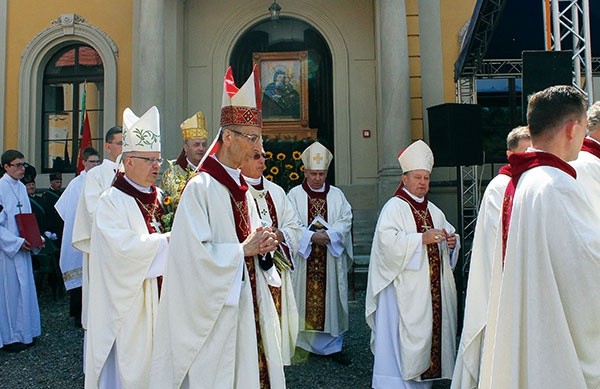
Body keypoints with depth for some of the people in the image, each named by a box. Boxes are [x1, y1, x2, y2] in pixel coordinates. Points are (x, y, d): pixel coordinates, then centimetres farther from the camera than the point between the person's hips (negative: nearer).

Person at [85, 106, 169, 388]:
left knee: (155, 357, 13)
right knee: (128, 361, 4)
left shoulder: (157, 197, 9)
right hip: (127, 299, -6)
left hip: (156, 294, 6)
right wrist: (165, 240, -18)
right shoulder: (111, 201, -11)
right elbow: (123, 246, -23)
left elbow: (171, 235, 14)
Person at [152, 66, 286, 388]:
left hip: (248, 301, 8)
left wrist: (262, 247, -3)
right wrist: (243, 249, -15)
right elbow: (195, 254, -21)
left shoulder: (242, 189, 10)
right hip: (216, 309, -7)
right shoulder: (200, 188, -14)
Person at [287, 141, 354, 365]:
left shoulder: (337, 195, 8)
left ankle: (333, 346, 19)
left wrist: (329, 233, -17)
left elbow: (346, 220, -1)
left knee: (331, 300, 7)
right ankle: (302, 345, 17)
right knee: (303, 300, 3)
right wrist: (312, 236, -19)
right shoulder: (294, 195, 1)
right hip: (303, 261, -2)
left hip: (330, 262, 2)